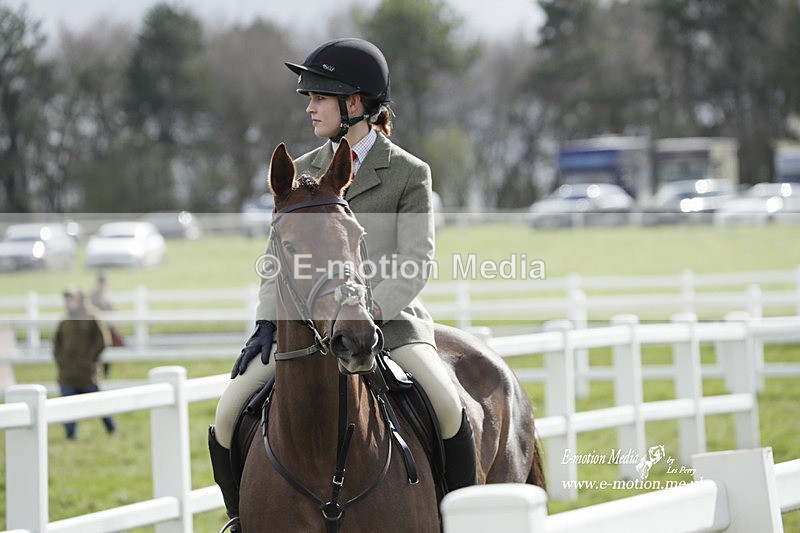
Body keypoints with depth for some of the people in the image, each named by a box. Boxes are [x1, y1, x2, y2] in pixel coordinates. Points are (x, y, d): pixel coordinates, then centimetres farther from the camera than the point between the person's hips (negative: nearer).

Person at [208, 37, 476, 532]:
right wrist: (268, 321, -6)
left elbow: (415, 266, -10)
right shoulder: (302, 173, 11)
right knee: (230, 409, -11)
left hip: (389, 318, -4)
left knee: (447, 404, -29)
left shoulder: (409, 174, -2)